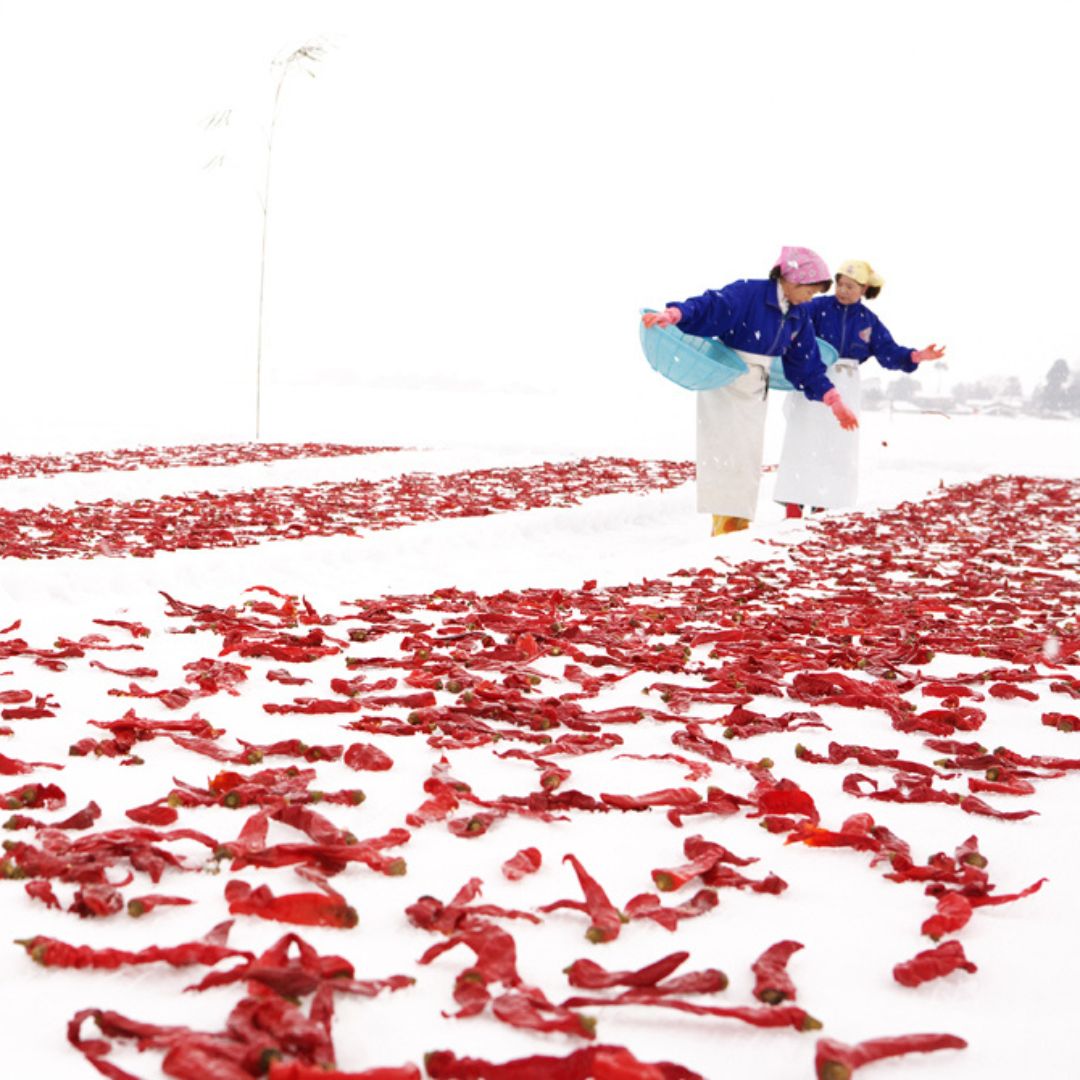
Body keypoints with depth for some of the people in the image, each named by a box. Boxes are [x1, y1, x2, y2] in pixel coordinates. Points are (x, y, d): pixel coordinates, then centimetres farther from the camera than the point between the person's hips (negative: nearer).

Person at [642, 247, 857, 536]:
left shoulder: (798, 319, 4)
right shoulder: (748, 294, -19)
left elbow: (808, 367, 10)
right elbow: (710, 307, -33)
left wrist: (834, 401, 8)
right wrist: (673, 314, -51)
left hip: (754, 393, 7)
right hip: (723, 385, -7)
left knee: (749, 458, 6)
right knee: (725, 454, -9)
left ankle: (739, 527, 13)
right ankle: (723, 526, -5)